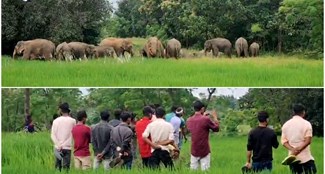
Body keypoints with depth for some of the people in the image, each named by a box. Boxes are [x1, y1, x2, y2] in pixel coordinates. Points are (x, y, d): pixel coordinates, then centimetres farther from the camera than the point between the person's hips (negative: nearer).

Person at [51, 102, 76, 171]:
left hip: (58, 148, 2)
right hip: (67, 147, -2)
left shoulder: (56, 121, 3)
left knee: (57, 167, 9)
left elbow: (52, 135, -2)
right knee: (66, 167, -3)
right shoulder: (72, 121, -2)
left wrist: (58, 146, -6)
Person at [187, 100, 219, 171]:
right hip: (204, 151, -5)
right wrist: (215, 117, 14)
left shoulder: (189, 120, 2)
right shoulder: (206, 119, -15)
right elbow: (216, 128, -1)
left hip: (194, 151, 5)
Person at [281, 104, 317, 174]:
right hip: (305, 158, -5)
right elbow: (308, 141, -15)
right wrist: (299, 149, -16)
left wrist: (292, 149, -10)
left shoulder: (286, 124, 10)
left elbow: (283, 141, 3)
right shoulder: (306, 123, -5)